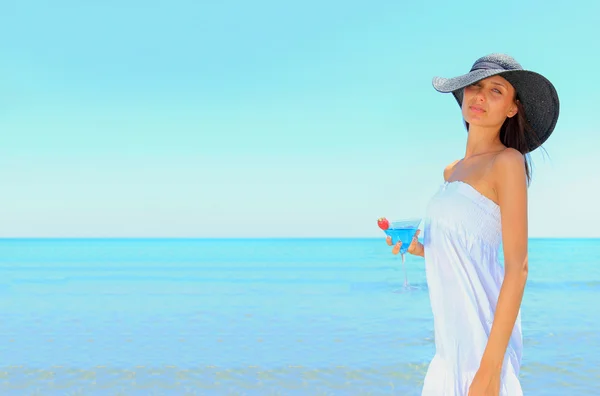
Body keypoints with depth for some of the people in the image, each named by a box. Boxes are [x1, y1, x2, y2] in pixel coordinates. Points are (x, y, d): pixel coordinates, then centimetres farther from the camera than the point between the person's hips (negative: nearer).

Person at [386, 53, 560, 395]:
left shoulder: (507, 161, -9)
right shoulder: (453, 170, 14)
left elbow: (518, 267, -15)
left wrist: (491, 368, -20)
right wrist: (417, 248, 2)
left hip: (485, 330, -7)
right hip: (453, 332, 7)